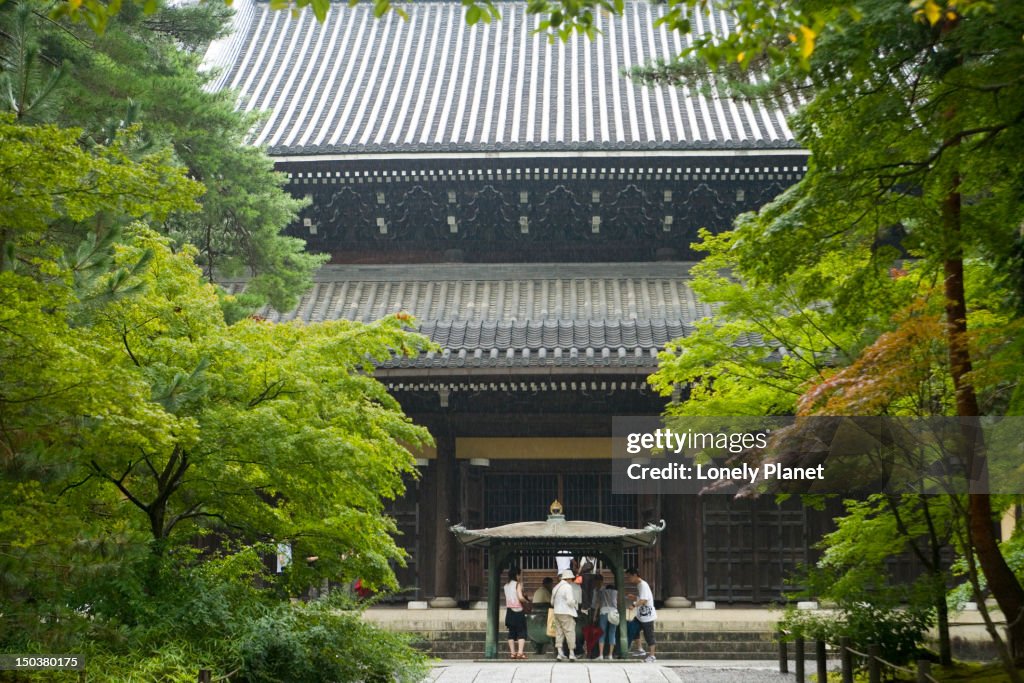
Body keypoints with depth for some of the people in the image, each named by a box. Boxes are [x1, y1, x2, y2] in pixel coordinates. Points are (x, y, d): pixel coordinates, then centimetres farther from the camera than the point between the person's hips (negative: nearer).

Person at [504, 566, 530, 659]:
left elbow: (507, 598, 10)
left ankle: (512, 652, 8)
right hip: (518, 611, -6)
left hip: (509, 611, 6)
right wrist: (526, 601, -2)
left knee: (511, 633, 10)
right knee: (521, 633, -1)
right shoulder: (518, 584, -10)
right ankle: (520, 652, -10)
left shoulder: (506, 586, 9)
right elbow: (520, 597, -20)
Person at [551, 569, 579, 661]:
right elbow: (570, 601, -18)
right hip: (566, 613, -8)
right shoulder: (568, 587, -10)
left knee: (559, 633, 8)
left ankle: (559, 653, 5)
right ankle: (571, 654, 1)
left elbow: (552, 602, 18)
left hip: (557, 613, 8)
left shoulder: (556, 587, 15)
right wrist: (576, 603, 1)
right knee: (570, 632, -1)